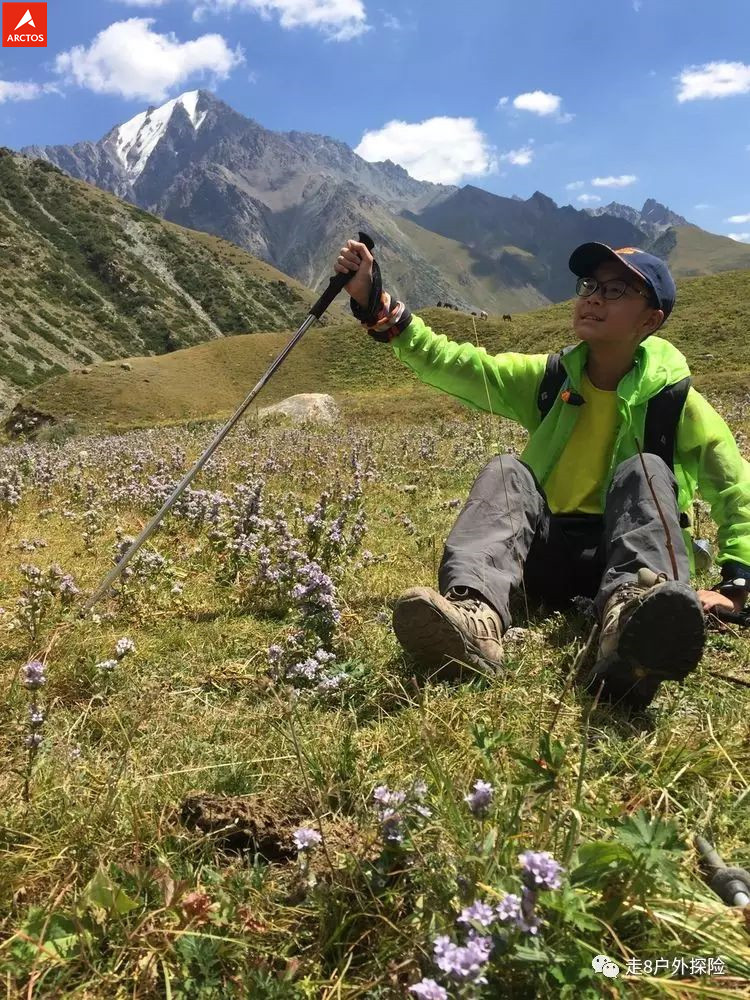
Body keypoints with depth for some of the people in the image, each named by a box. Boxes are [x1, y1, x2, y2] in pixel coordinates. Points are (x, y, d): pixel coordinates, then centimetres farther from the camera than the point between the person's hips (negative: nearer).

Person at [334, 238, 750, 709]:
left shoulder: (674, 400, -2)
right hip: (548, 550, 2)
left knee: (645, 472, -26)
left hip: (625, 552, -2)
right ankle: (475, 617, -52)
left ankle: (630, 622, -57)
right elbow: (450, 363, -6)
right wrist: (376, 303, -17)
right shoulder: (548, 378, 5)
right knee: (505, 471, -23)